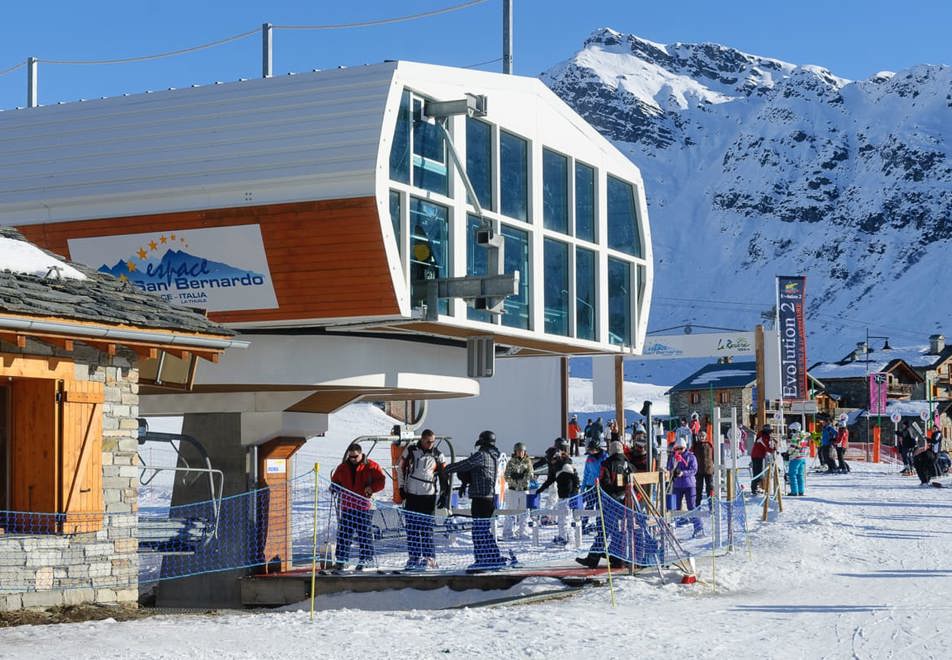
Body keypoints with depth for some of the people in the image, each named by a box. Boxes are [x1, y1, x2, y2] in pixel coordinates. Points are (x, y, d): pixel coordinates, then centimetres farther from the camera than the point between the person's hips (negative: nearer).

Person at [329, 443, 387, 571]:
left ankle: (364, 559, 10)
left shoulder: (371, 466, 0)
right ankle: (341, 559, 8)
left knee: (364, 534, 1)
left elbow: (381, 481, -1)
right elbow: (335, 481, 22)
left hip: (364, 507, -3)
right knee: (344, 534, 3)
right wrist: (334, 488, 0)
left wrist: (371, 488, -18)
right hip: (346, 507, 3)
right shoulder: (342, 468, 12)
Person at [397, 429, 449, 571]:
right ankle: (414, 556, 12)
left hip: (428, 496, -2)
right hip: (411, 495, 2)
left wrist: (445, 495, -1)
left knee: (426, 529, -5)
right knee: (411, 528, 5)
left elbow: (444, 476, 6)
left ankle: (429, 558, -1)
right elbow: (400, 468, 12)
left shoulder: (438, 455, 1)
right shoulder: (410, 450, 2)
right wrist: (401, 487, 7)